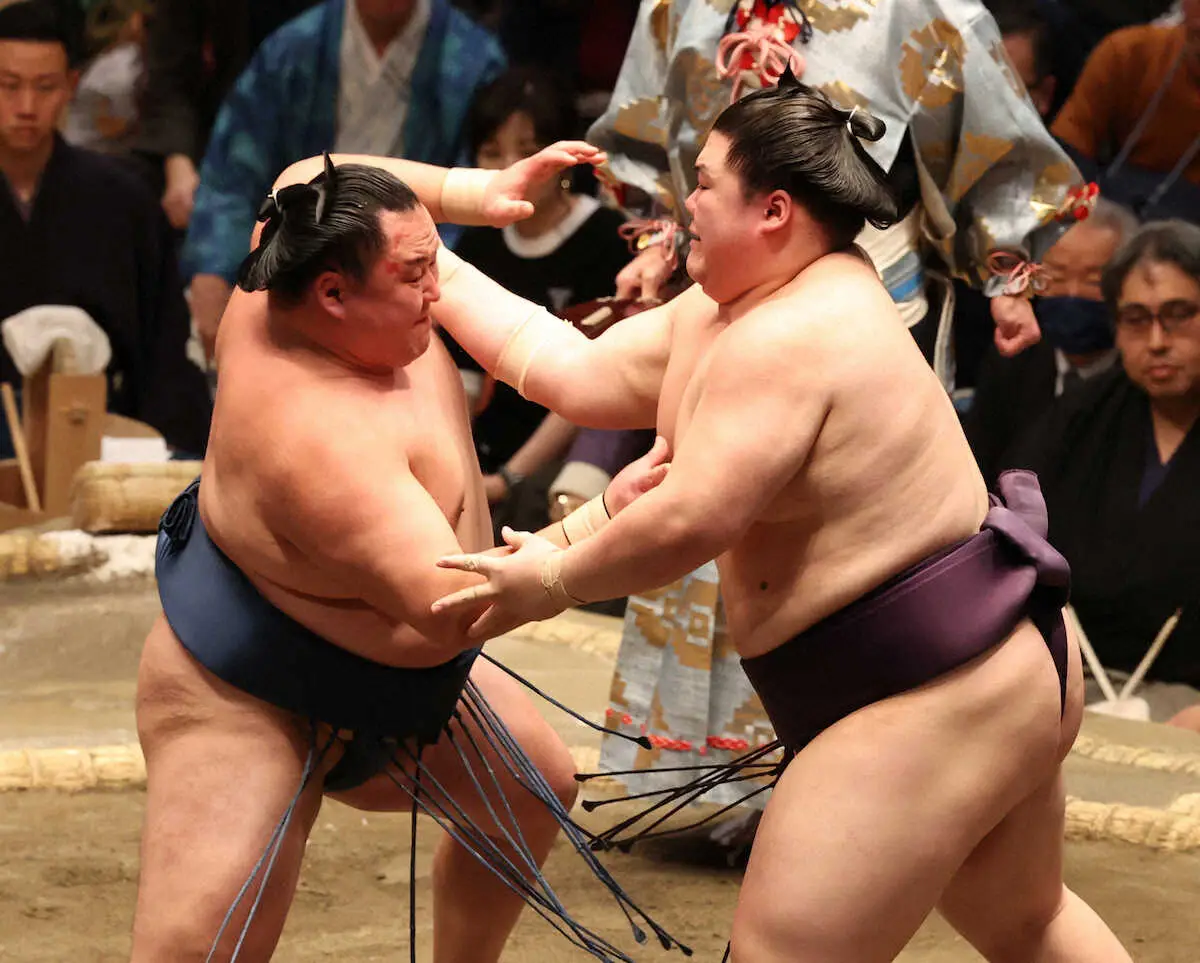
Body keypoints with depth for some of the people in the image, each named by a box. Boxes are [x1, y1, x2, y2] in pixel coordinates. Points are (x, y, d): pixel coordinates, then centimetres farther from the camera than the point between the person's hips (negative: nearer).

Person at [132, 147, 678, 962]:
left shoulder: (293, 280, -15)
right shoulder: (318, 437, -39)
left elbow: (307, 180, 9)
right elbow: (453, 610, -42)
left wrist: (475, 192, -2)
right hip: (250, 702, -10)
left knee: (538, 790, 23)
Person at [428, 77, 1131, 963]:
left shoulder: (785, 341, -24)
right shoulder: (728, 310, 9)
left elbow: (689, 523, -28)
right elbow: (576, 374, 12)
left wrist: (554, 581, -13)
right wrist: (440, 275, 12)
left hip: (936, 706, -12)